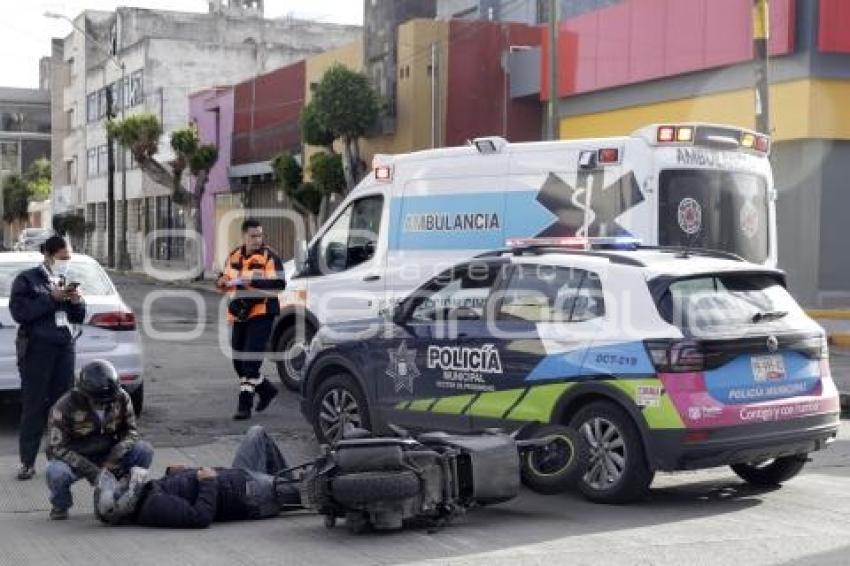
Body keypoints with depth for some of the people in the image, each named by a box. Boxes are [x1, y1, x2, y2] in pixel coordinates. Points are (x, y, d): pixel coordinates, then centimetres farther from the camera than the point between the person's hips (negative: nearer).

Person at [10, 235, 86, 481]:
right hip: (37, 349, -5)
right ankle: (27, 462, 1)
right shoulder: (27, 279, -1)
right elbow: (19, 311, -12)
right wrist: (52, 298, -15)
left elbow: (79, 317, 19)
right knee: (33, 406, -3)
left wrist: (76, 301, -3)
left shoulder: (66, 281, 16)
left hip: (65, 348, 5)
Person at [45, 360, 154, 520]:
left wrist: (111, 461, -24)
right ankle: (61, 506, -1)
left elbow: (130, 431, -4)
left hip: (107, 456, 3)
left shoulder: (121, 399, -10)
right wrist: (93, 472, -31)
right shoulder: (66, 406, -22)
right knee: (56, 472, -37)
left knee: (144, 450, -20)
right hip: (76, 459, -3)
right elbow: (58, 447, -22)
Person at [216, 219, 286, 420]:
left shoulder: (269, 256, -7)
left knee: (251, 361, -11)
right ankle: (266, 389, 32)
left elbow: (279, 284, -18)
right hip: (239, 315, 7)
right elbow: (225, 279, 22)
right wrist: (222, 281, -2)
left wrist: (253, 280, -27)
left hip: (261, 314, -7)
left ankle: (244, 405, -6)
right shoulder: (234, 256, 12)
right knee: (239, 362, 12)